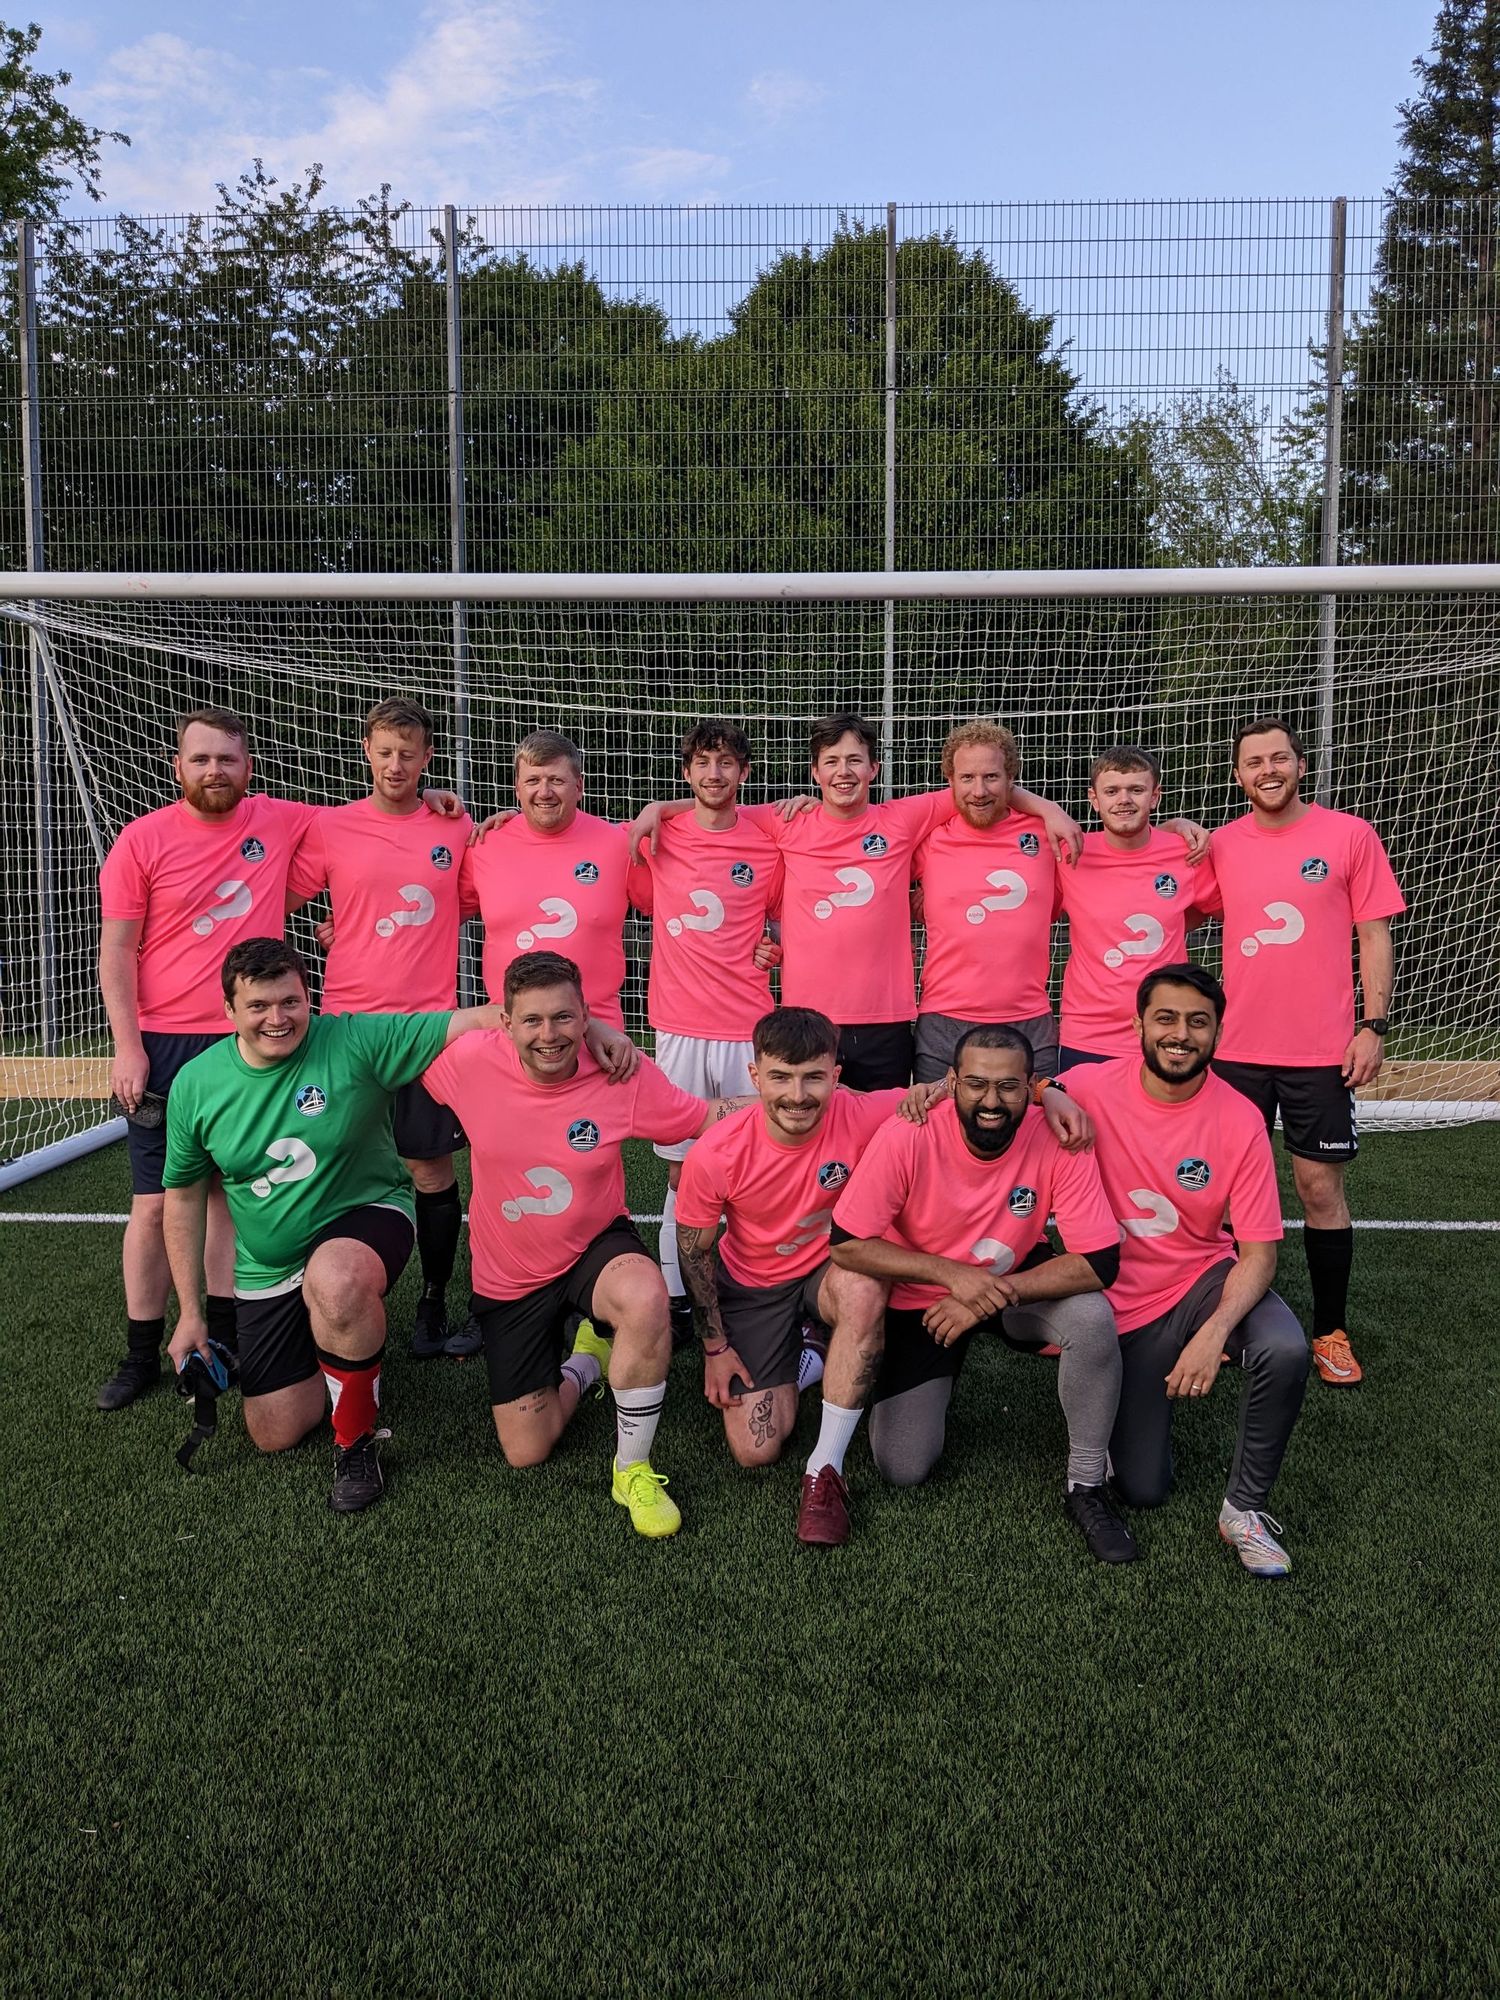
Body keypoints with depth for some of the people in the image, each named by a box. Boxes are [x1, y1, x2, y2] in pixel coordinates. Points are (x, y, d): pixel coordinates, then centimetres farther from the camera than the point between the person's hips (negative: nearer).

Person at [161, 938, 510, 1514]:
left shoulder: (356, 1041, -19)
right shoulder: (195, 1084, -7)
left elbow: (471, 1023, -27)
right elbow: (183, 1194, 6)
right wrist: (190, 1312, 5)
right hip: (267, 1272, 5)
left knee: (335, 1279, -41)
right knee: (274, 1435, 5)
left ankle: (357, 1442, -15)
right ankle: (356, 1334, 36)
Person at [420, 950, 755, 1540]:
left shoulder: (624, 1075, -20)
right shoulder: (470, 1063, -18)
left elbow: (708, 1117, -9)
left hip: (595, 1249, -2)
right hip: (508, 1276, 2)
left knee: (646, 1297, -41)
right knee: (525, 1453, 5)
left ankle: (633, 1469, -15)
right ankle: (585, 1362, 41)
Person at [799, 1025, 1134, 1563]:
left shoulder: (1057, 1141, -24)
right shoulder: (908, 1137, -27)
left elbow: (1099, 1263, -25)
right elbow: (847, 1243, -23)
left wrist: (993, 1293, -31)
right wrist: (951, 1273, -31)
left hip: (1017, 1285, 1)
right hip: (918, 1299, -1)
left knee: (1092, 1317, -30)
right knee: (902, 1469, -8)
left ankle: (1086, 1487, -8)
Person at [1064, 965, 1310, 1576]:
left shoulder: (1240, 1120, -15)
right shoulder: (1090, 1088, -16)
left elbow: (1258, 1252, -15)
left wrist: (1215, 1332, -32)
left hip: (1205, 1280, 0)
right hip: (1120, 1303, 0)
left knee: (1285, 1351, -34)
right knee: (1142, 1491, 0)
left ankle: (1245, 1509, -8)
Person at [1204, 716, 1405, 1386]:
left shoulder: (1350, 835, -2)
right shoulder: (1221, 845, 4)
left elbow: (1374, 935, 0)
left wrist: (1373, 1025, -7)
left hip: (1321, 1052, -2)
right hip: (1236, 1048, 2)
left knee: (1321, 1187, 4)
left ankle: (1331, 1331, 18)